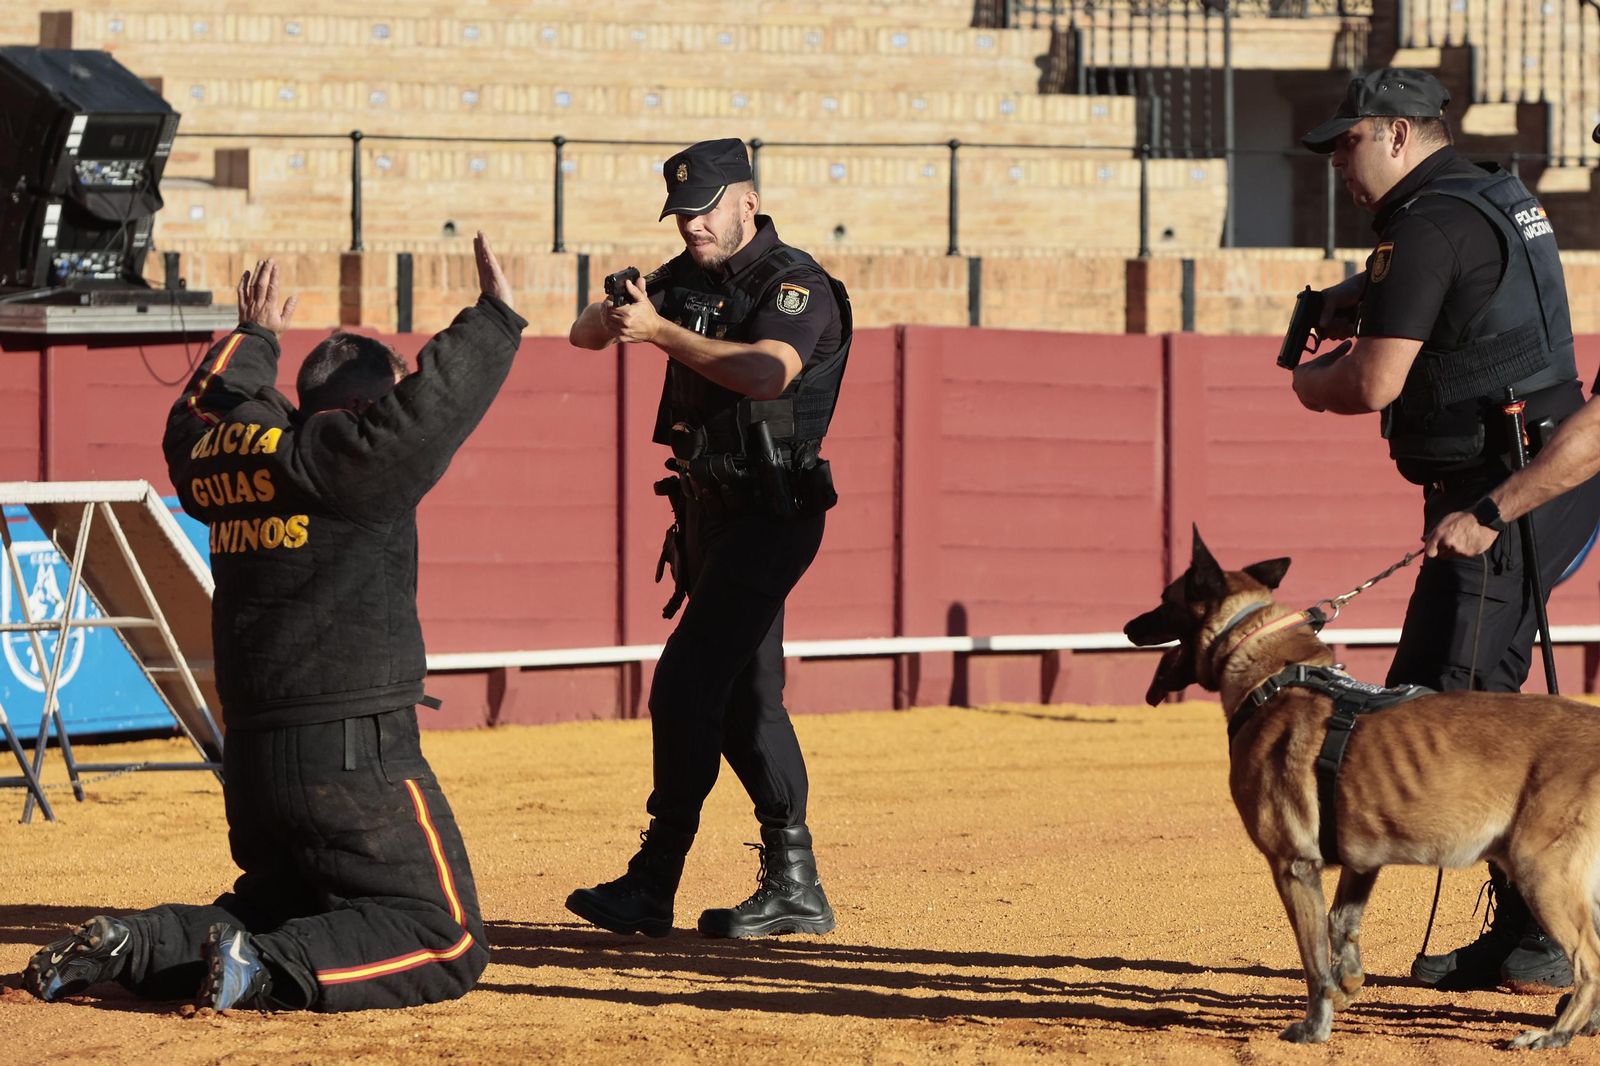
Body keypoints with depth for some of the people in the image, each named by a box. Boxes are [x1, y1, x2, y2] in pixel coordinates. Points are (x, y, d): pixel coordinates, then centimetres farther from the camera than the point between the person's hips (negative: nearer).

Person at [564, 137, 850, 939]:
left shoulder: (795, 285, -14)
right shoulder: (689, 278, 10)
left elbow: (767, 371, -33)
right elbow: (584, 335, 6)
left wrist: (660, 331, -35)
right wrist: (612, 315, -18)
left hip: (771, 517, -9)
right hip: (708, 512, 9)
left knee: (683, 689, -15)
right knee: (742, 702, 10)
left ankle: (652, 886, -13)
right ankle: (793, 884, 16)